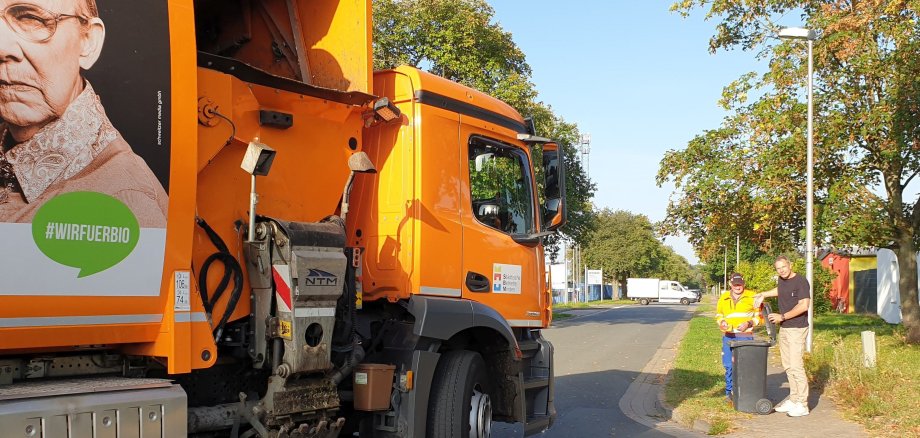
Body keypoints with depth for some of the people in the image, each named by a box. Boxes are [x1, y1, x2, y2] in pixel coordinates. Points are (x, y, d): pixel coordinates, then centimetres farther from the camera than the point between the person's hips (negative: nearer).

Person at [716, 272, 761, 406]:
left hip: (745, 336, -3)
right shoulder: (724, 298, 13)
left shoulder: (752, 297, 3)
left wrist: (749, 323, -9)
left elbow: (759, 316, 7)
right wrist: (721, 323, 2)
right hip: (728, 336, 3)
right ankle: (729, 392, 11)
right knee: (729, 366, 2)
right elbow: (718, 315, 24)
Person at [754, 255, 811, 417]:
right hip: (784, 329, 9)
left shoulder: (801, 282, -14)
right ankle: (793, 400, 17)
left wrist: (783, 316, -19)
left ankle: (802, 405, -8)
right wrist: (764, 294, 27)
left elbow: (803, 306, -22)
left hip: (796, 329, -9)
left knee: (796, 366, -12)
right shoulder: (781, 280, 11)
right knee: (788, 366, 10)